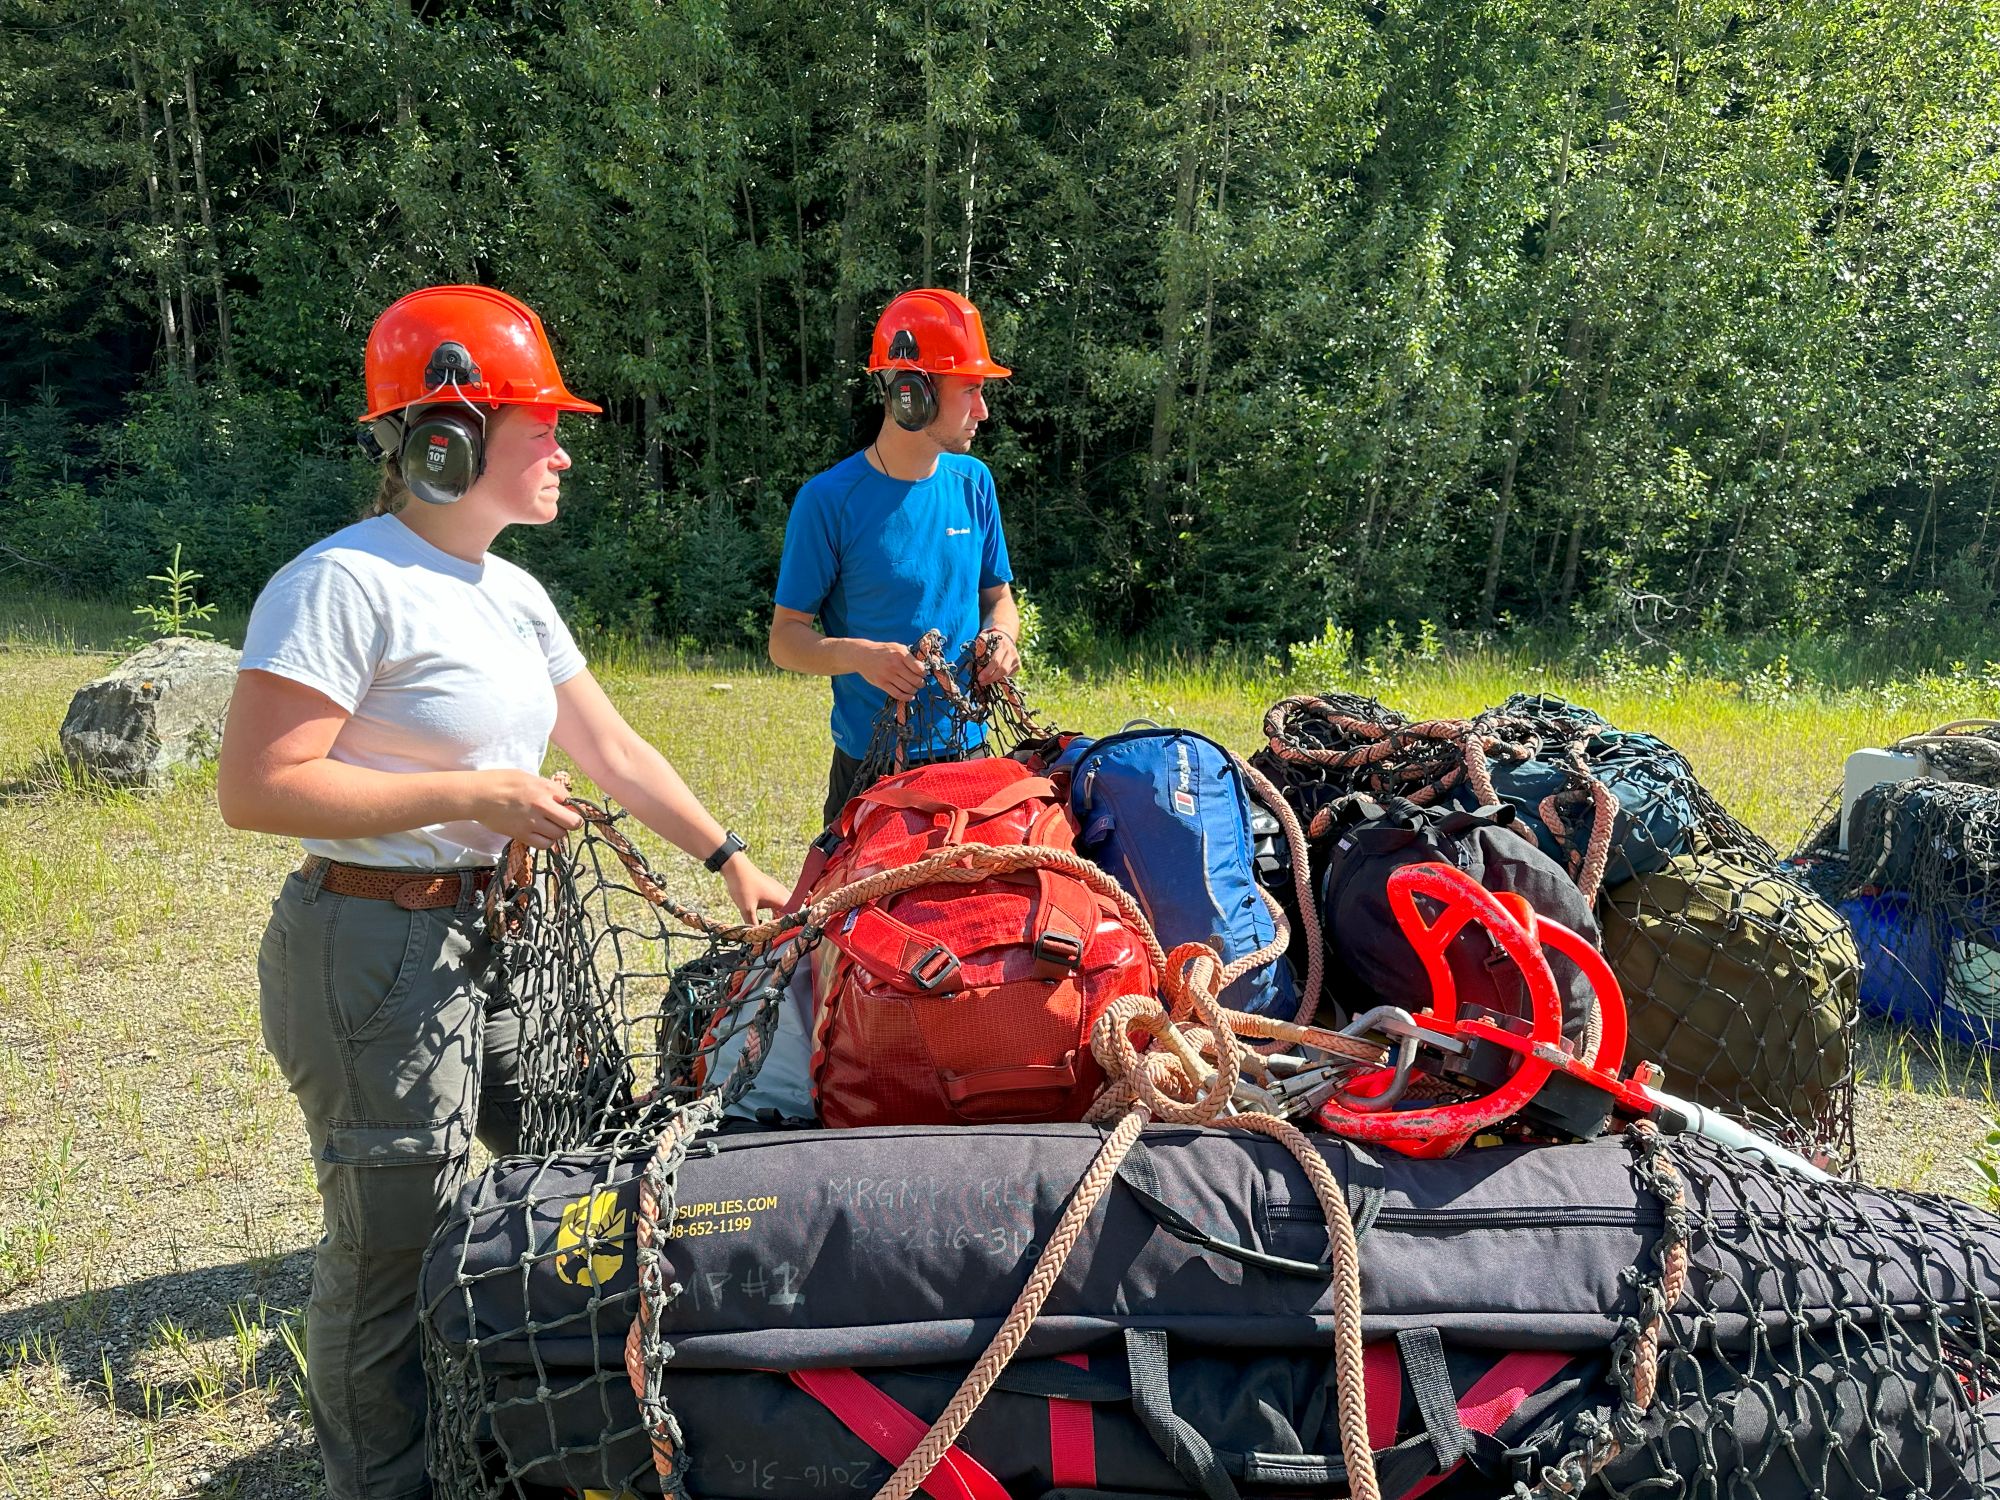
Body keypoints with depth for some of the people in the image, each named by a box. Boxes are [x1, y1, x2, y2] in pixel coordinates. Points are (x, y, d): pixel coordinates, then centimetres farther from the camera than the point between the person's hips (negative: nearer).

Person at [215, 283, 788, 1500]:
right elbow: (255, 789, -21)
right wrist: (474, 793, -20)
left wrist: (728, 857, 14)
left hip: (505, 933, 9)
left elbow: (612, 748, 16)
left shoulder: (512, 592, 11)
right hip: (380, 953, -9)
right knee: (395, 1254, 3)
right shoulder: (346, 585, -16)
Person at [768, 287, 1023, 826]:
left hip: (968, 752, 4)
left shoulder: (973, 482, 3)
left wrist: (1000, 635, -9)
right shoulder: (828, 499, -11)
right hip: (871, 766, -4)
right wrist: (858, 654, -27)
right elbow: (785, 638, -8)